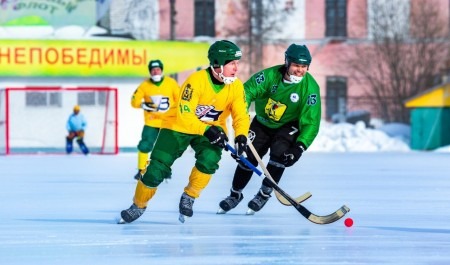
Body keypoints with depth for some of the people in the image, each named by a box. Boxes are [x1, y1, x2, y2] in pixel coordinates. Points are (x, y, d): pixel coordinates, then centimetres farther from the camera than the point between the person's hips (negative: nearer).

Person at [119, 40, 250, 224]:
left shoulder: (236, 86, -14)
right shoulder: (196, 81, -28)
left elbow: (241, 115, -14)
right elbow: (184, 115, -30)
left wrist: (241, 136, -33)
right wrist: (206, 130, -41)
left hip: (212, 130, 3)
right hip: (179, 126, -3)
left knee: (209, 159, -27)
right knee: (157, 168, -8)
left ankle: (189, 198, -4)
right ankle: (138, 206, 16)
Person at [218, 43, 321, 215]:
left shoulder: (310, 88, -26)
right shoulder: (271, 75, -23)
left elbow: (311, 122, -26)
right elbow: (247, 90, -25)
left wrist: (300, 147, -36)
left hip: (288, 126, -2)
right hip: (262, 122, 2)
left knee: (279, 153, -24)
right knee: (249, 157, 2)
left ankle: (264, 193, -4)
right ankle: (235, 195, 24)